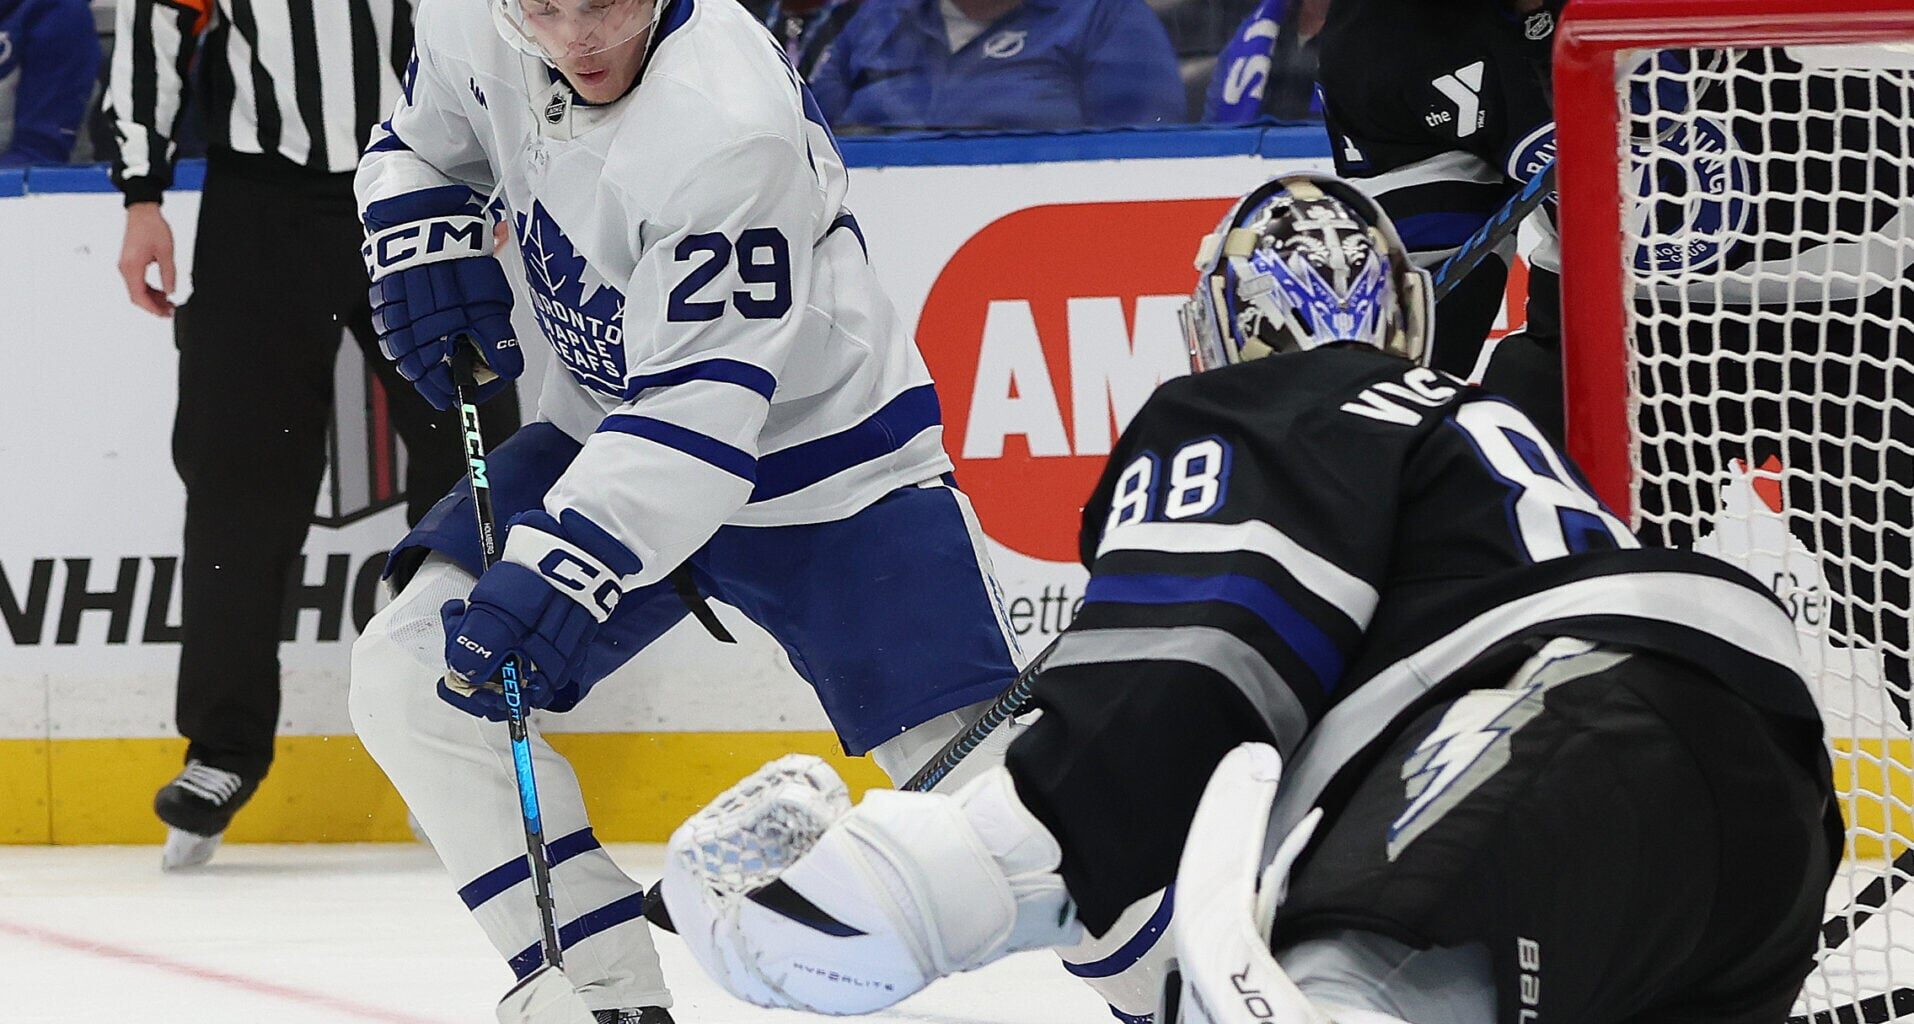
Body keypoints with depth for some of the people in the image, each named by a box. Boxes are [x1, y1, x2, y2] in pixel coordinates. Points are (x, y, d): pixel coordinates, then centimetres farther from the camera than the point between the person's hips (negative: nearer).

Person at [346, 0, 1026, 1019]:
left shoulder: (730, 123, -33)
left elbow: (701, 408, -35)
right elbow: (418, 144, 14)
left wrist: (562, 573, -43)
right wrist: (423, 246, -8)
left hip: (822, 467, -7)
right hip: (607, 427, 7)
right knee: (412, 681, -7)